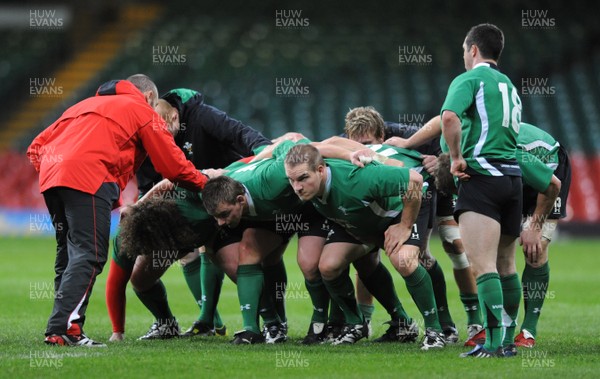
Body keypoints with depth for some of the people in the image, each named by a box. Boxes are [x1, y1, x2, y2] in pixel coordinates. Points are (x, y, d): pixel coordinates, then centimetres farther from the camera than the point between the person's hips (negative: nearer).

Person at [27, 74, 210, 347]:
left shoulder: (85, 105, 35)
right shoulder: (142, 110, 17)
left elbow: (36, 148, 29)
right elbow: (173, 164, 14)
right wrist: (205, 184, 28)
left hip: (49, 172, 7)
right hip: (88, 177, -7)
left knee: (68, 253, 14)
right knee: (89, 255, -11)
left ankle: (67, 327, 7)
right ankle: (61, 330, -22)